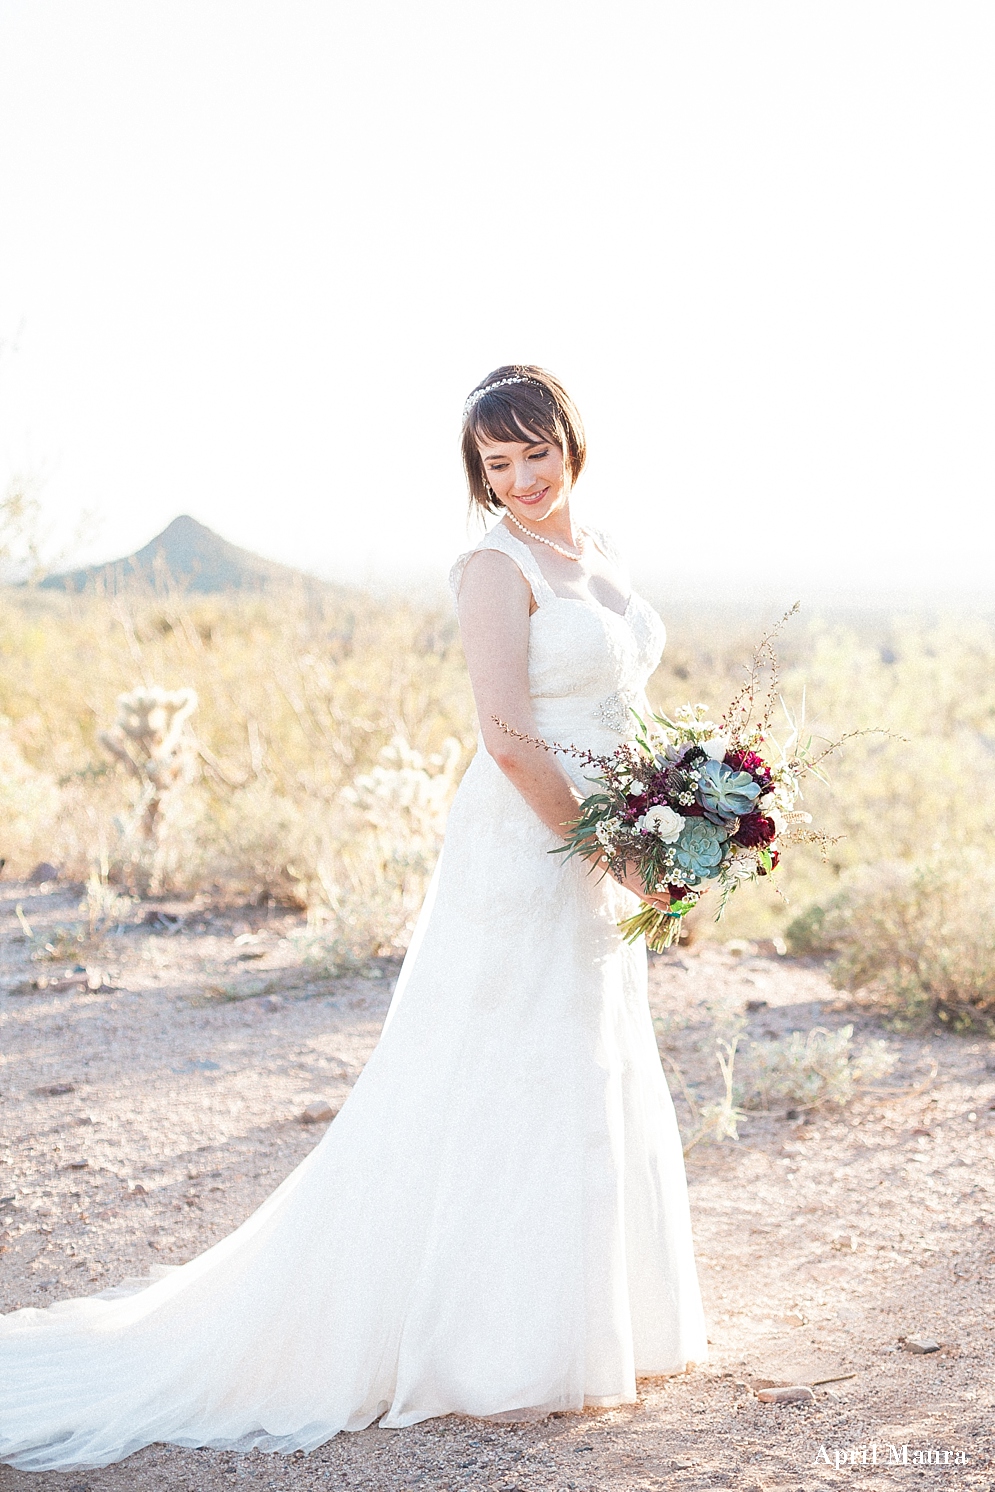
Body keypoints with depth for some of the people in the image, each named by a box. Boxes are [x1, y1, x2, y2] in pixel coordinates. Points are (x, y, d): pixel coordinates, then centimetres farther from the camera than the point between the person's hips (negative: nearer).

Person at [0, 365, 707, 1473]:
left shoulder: (600, 554, 13)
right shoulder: (495, 568, -13)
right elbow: (510, 741, -20)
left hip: (598, 866, 9)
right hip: (523, 858, -9)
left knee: (593, 1090, 17)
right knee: (501, 1099, 0)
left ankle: (572, 1327, 33)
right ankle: (491, 1350, 14)